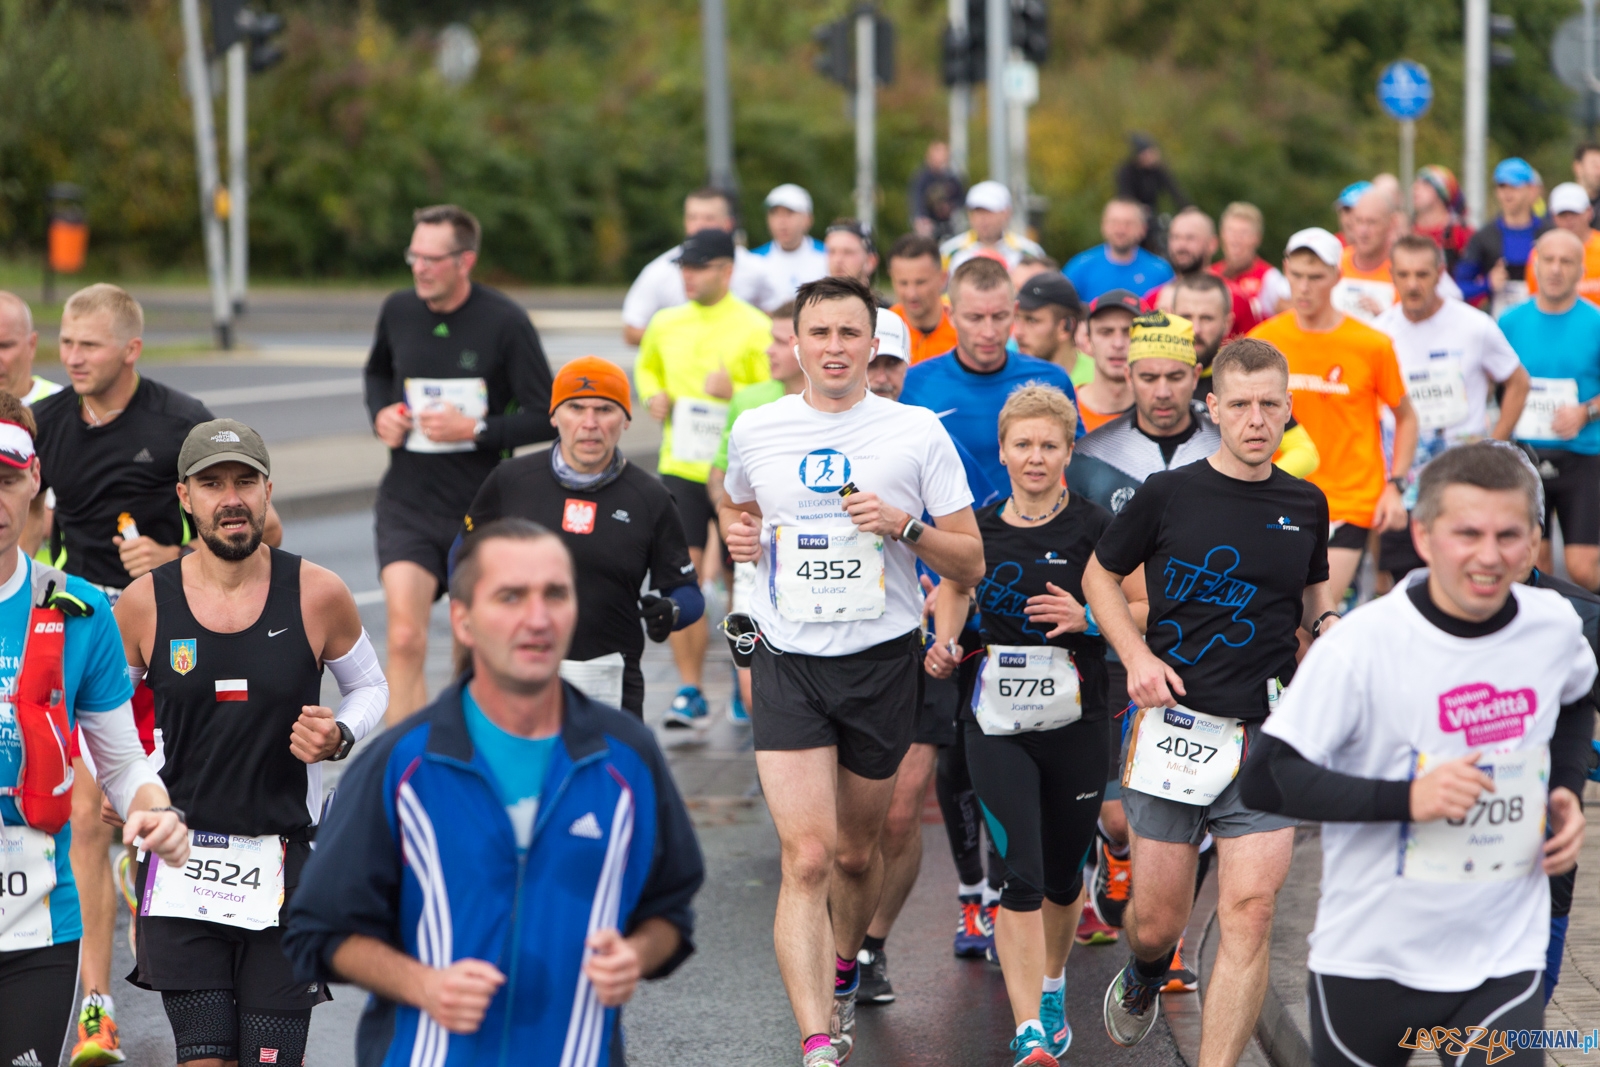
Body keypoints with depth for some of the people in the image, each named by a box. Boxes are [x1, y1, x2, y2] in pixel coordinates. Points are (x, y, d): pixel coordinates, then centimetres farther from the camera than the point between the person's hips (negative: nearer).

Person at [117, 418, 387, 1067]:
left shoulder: (317, 595, -3)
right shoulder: (144, 605, -2)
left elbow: (369, 686, 13)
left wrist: (339, 737, -7)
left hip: (285, 863, 0)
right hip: (182, 862, 0)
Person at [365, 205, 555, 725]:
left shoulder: (505, 322, -11)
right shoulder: (398, 310, 0)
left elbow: (546, 419, -9)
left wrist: (473, 429, -19)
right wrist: (380, 413, 2)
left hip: (480, 504, -1)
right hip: (406, 502, 1)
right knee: (405, 638, -16)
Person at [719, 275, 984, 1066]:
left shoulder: (918, 432, -2)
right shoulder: (754, 432, 3)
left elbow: (971, 563, -1)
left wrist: (904, 526, -18)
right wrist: (737, 533, 2)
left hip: (883, 663, 0)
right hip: (788, 664, 0)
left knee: (857, 852, 15)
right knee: (806, 858, -14)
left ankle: (843, 977, 44)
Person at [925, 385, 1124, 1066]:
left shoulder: (1095, 529, -3)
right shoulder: (977, 529, 5)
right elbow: (956, 589, 22)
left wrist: (1085, 617, -18)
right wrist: (945, 644, 5)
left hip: (1076, 722, 0)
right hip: (997, 723, 0)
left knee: (1063, 874, 12)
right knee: (1021, 874, -12)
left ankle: (1052, 990, 40)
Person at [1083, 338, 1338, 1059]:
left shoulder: (1306, 505, 7)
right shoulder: (1167, 494, -2)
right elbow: (1101, 574, 10)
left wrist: (1328, 624, 2)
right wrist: (1136, 655, -5)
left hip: (1267, 736, 1)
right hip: (1174, 723, -1)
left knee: (1249, 915, -11)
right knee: (1158, 918, 7)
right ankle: (1144, 979, 44)